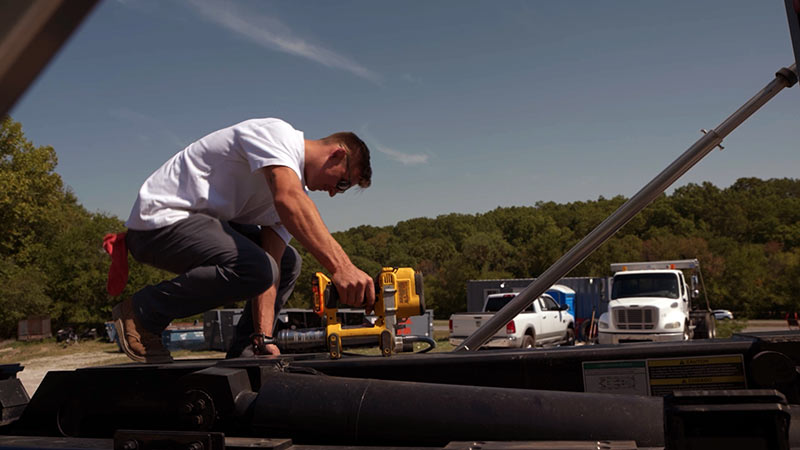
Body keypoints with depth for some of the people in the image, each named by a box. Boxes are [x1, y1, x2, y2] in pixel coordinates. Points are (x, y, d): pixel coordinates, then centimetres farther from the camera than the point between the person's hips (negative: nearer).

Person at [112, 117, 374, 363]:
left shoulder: (295, 185, 9)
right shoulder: (277, 133, -16)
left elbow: (271, 261, 1)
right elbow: (289, 201, -37)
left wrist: (263, 337, -10)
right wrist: (340, 266, -48)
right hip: (160, 219, -10)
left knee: (287, 262, 13)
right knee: (252, 268, -31)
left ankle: (243, 354, 10)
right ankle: (142, 312, -12)